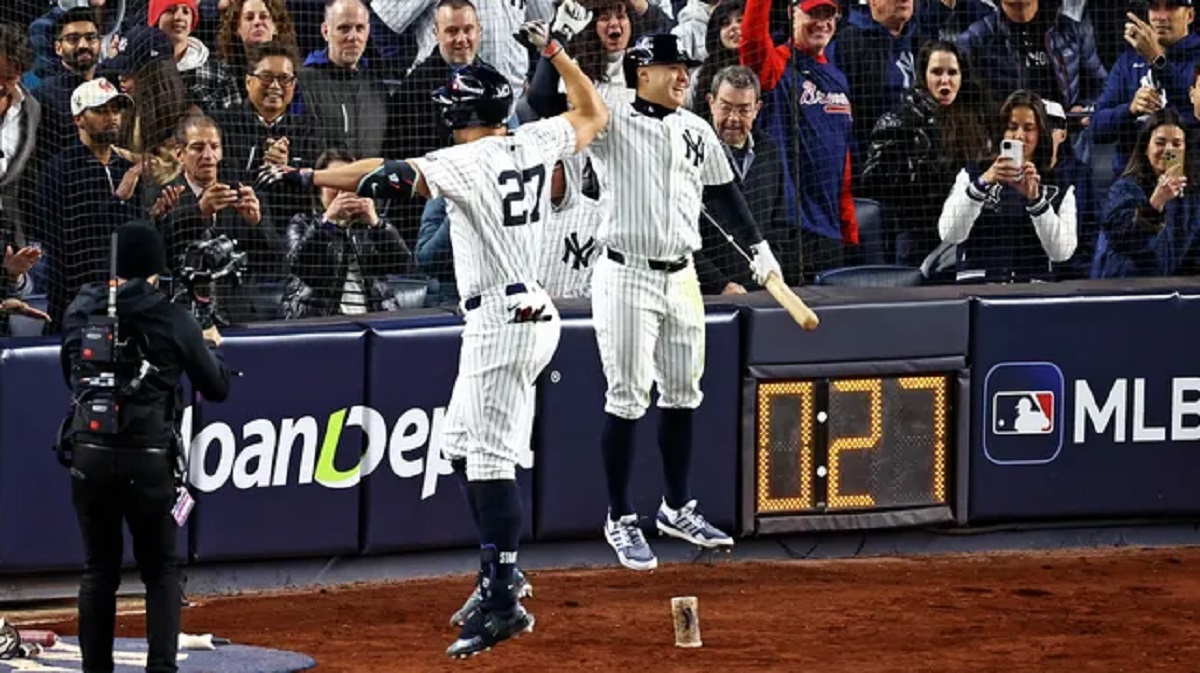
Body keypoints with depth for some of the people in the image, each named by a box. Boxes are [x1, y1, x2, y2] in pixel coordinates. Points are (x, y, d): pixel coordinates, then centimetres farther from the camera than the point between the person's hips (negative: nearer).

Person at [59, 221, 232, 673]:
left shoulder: (81, 312, 2)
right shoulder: (174, 320, -6)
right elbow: (217, 388, 4)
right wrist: (209, 346, 24)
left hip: (90, 456, 2)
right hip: (150, 461, -2)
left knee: (98, 571, 12)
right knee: (161, 571, 9)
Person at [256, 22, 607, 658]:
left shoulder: (466, 162, -15)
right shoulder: (537, 142, 6)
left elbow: (378, 173, -21)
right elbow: (592, 113, 25)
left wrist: (303, 176, -18)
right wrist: (554, 51, 29)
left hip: (501, 324, -9)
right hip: (533, 314, 9)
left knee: (491, 460, -11)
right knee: (462, 446, 19)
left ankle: (503, 605, -14)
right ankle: (498, 576, 22)